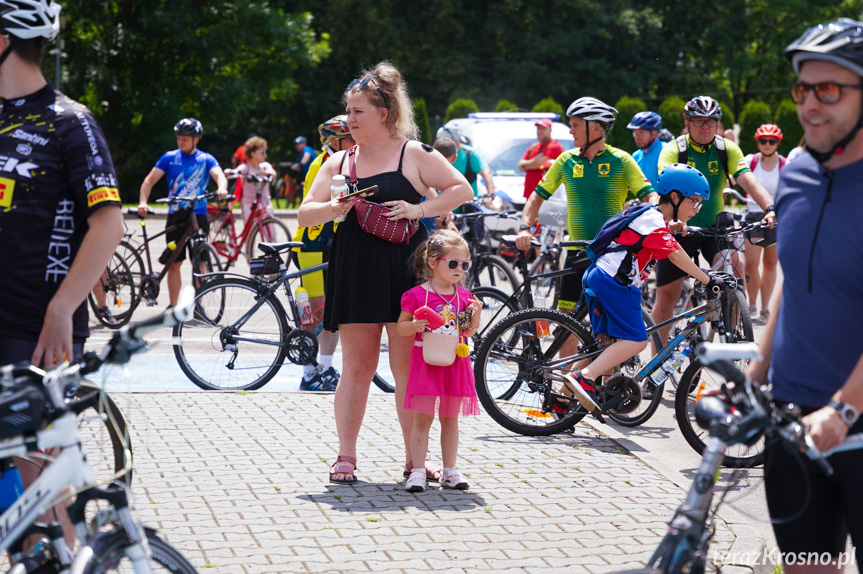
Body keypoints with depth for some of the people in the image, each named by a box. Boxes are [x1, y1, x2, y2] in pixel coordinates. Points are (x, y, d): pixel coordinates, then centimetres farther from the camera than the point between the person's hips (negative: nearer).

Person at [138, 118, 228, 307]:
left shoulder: (206, 159, 5)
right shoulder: (170, 157, 7)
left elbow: (219, 175, -12)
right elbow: (150, 180, 3)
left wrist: (222, 188, -36)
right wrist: (142, 202, -14)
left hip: (198, 215, -1)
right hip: (175, 216, 1)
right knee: (174, 263, 2)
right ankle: (172, 306, 9)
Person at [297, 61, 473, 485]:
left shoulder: (414, 154, 2)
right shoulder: (338, 163, 13)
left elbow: (462, 190, 1)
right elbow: (305, 216, 11)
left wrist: (420, 208, -11)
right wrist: (335, 208, -9)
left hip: (404, 273, -3)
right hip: (355, 274, 3)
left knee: (408, 370, 0)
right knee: (356, 368, 4)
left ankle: (415, 458, 8)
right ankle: (346, 456, 9)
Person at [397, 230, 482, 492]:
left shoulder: (464, 296, 6)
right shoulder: (417, 295, -7)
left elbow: (468, 332, 12)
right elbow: (401, 327, -2)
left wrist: (476, 315, -6)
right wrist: (414, 326, -23)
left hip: (454, 361, 4)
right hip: (426, 360, -4)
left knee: (450, 418, 10)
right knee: (422, 418, -3)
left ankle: (449, 471, 16)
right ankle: (418, 471, 1)